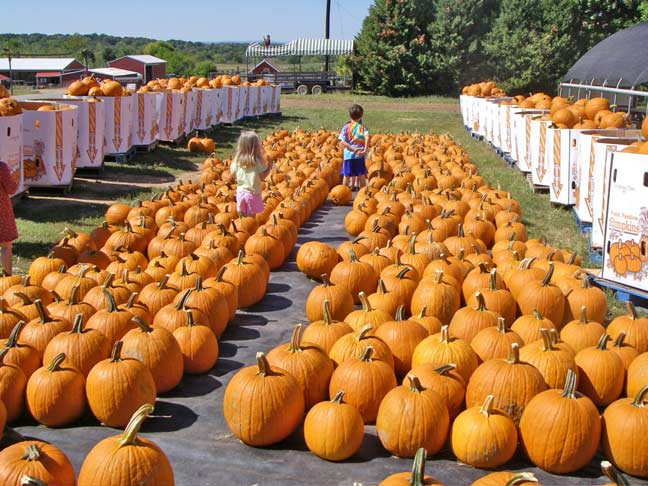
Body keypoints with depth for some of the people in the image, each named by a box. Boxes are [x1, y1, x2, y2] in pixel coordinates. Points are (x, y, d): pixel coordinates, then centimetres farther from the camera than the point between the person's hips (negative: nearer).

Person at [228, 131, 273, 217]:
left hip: (240, 192, 4)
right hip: (253, 193, -4)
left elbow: (232, 177, -1)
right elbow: (262, 177, -11)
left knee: (242, 216, 12)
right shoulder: (257, 161, -16)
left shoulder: (237, 160, -5)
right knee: (251, 216, 4)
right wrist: (269, 168, 2)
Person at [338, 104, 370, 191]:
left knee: (346, 175, 10)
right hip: (359, 155, -1)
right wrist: (365, 151, -22)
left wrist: (353, 149, -13)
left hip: (348, 154, 1)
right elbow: (367, 138, -19)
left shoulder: (346, 126, 1)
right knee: (361, 175, 8)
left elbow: (342, 141, -9)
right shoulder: (362, 126, 0)